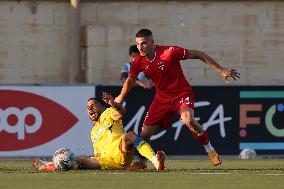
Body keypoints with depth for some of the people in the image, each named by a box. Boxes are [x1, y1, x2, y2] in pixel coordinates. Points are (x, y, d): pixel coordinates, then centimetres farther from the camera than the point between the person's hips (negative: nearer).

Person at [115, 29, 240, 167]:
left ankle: (210, 151, -15)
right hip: (162, 98, 5)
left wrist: (221, 70, -14)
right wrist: (120, 98, 28)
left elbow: (198, 55, -15)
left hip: (182, 94, -5)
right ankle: (141, 163, 26)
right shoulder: (138, 62, -9)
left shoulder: (170, 52, -24)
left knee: (188, 120, -34)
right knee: (145, 133, 0)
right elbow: (130, 80, 14)